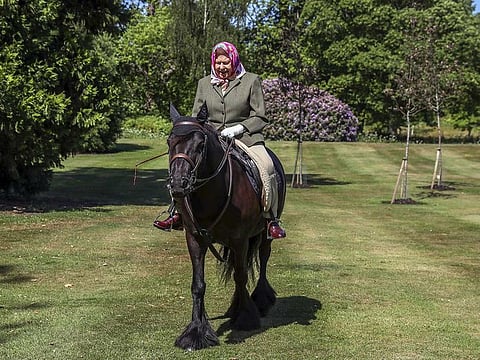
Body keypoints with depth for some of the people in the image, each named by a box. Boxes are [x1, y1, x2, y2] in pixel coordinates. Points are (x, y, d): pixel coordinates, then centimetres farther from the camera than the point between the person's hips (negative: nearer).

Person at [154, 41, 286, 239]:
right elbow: (196, 116, 15)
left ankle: (271, 219, -19)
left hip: (245, 136, -3)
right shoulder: (204, 83, 13)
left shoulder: (251, 81, 3)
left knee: (266, 166, -29)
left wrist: (238, 128, -14)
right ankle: (178, 212, -10)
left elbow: (259, 118, 2)